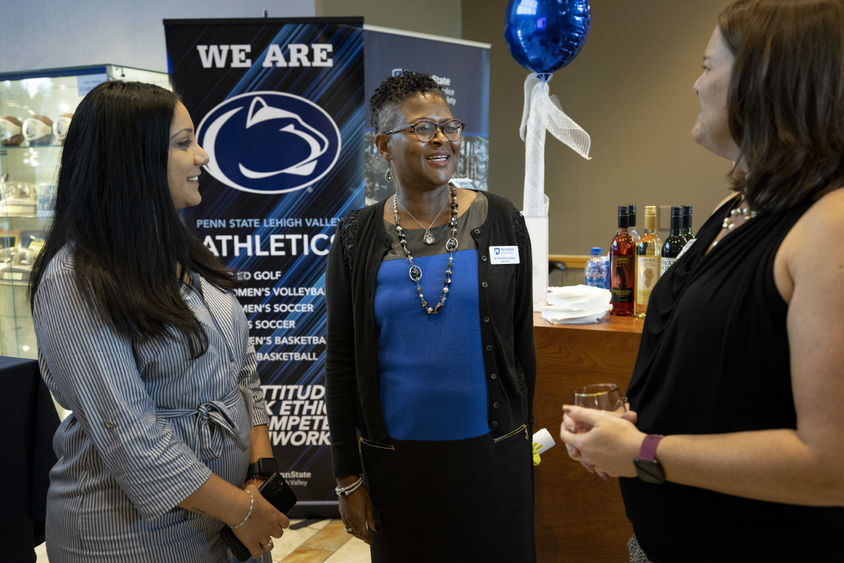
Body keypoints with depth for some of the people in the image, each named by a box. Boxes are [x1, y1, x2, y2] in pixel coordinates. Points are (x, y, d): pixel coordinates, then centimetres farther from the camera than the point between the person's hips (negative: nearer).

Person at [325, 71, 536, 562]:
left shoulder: (500, 221, -2)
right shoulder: (356, 239, -3)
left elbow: (521, 341, 4)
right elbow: (341, 364, 1)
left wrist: (524, 440, 7)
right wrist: (348, 476, 1)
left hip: (492, 451, 0)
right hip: (396, 458, 0)